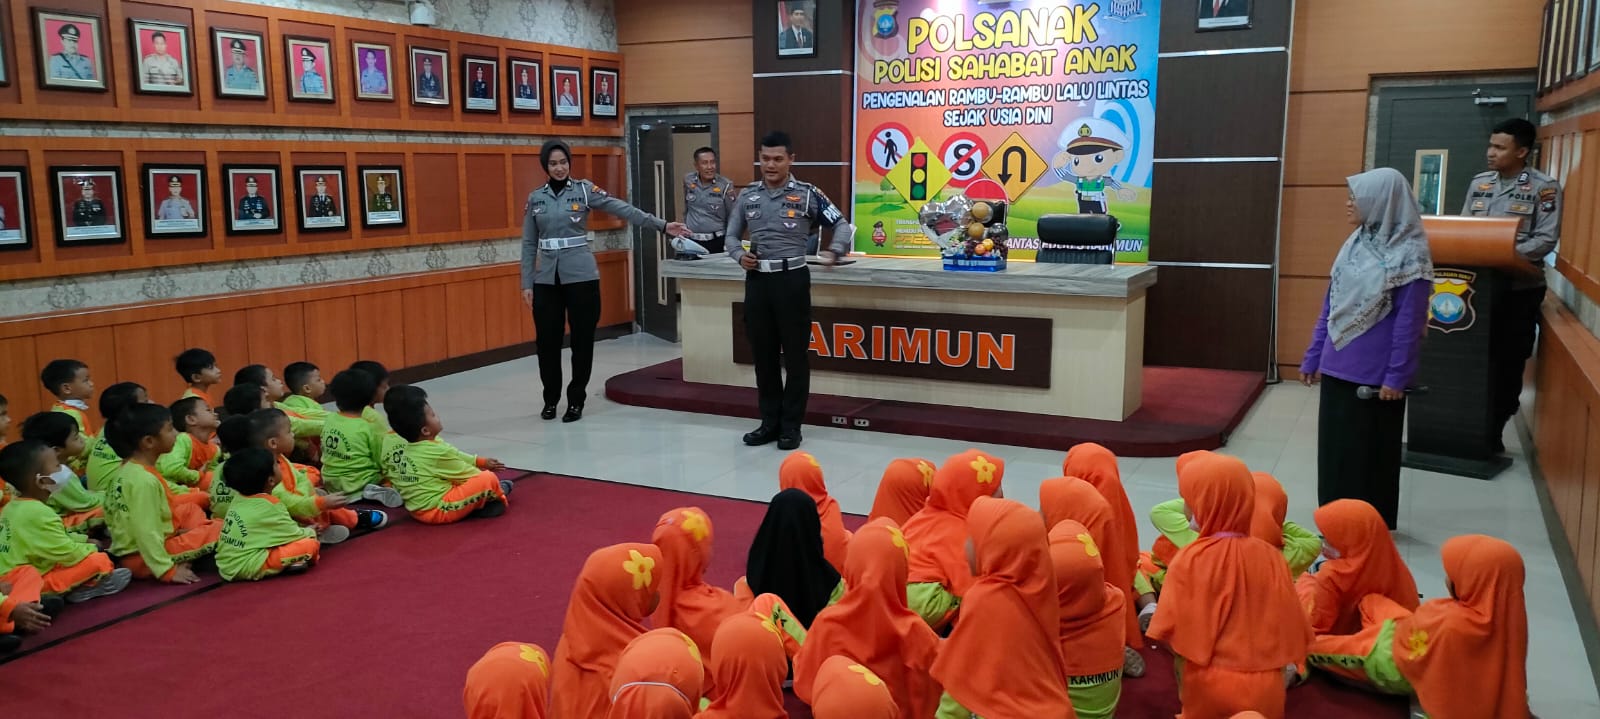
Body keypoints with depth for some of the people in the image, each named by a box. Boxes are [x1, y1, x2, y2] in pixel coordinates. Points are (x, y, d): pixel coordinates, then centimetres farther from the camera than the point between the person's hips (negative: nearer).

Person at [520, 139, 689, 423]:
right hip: (546, 279, 2)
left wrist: (662, 225, -16)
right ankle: (550, 399, 23)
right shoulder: (535, 198, 7)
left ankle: (576, 400, 16)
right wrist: (526, 283, 4)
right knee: (548, 340, 5)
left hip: (580, 275, -2)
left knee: (582, 339, 2)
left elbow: (623, 209, -7)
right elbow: (529, 244, 9)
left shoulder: (584, 190, 0)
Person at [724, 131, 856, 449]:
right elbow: (732, 235, 15)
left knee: (795, 354, 2)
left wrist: (834, 251, -17)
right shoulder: (748, 195, 9)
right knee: (763, 354, 11)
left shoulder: (807, 194, -2)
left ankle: (791, 425, 13)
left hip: (791, 279, -4)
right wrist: (739, 255, -5)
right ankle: (770, 422, 23)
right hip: (757, 281, 4)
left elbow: (842, 225, 1)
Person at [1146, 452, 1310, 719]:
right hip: (1265, 687, 3)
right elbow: (1288, 629, 2)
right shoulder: (1271, 556, -4)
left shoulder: (1190, 559, -13)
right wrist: (1276, 670, 15)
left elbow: (1173, 630, -11)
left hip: (1210, 685, -2)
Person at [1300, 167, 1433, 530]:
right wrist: (1313, 357, 13)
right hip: (1338, 366, 7)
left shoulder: (1408, 255, -13)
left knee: (1370, 449, 6)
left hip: (1375, 373, -7)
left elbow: (1409, 321, -13)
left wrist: (1396, 376, -14)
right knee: (1334, 444, 12)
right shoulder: (1355, 245, 8)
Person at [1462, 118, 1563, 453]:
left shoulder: (1544, 187, -5)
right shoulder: (1479, 183, 9)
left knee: (1508, 361, 4)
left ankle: (1494, 430, 13)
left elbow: (1546, 239, -11)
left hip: (1519, 288, -4)